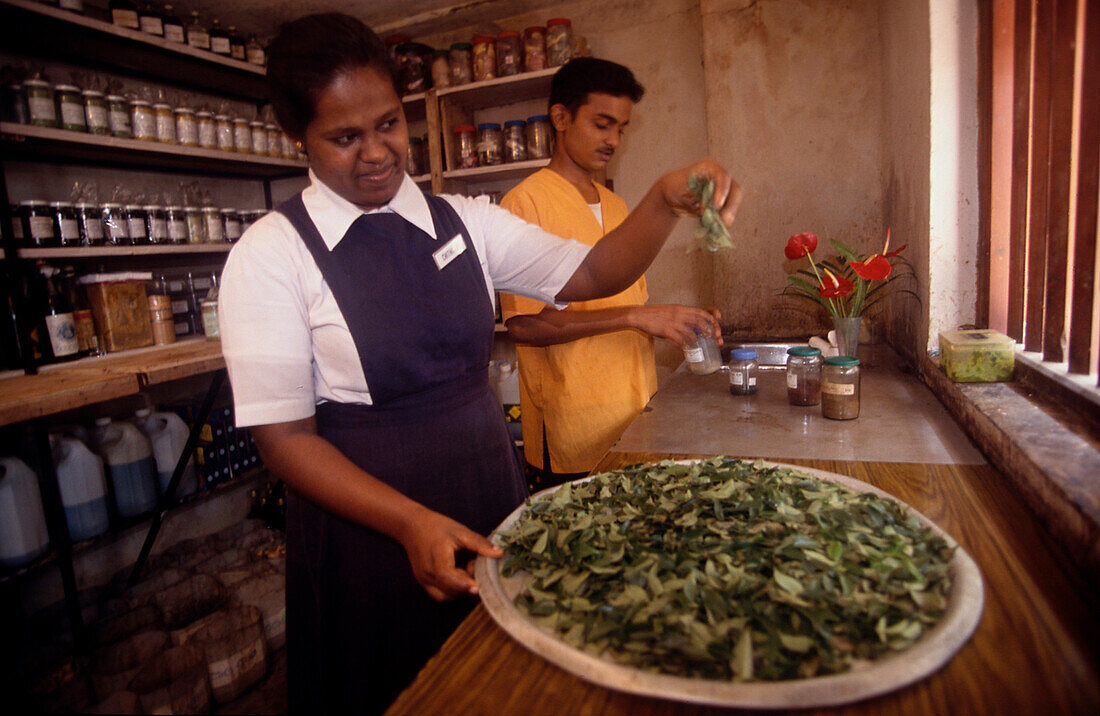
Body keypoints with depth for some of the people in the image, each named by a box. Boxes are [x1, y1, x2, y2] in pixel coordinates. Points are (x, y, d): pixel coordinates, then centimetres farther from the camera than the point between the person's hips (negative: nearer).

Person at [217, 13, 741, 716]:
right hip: (365, 520, -3)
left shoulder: (464, 221, 2)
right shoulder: (271, 254, -9)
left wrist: (666, 201, -17)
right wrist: (413, 522, -24)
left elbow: (592, 274, 1)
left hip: (493, 500, 4)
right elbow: (284, 435, -12)